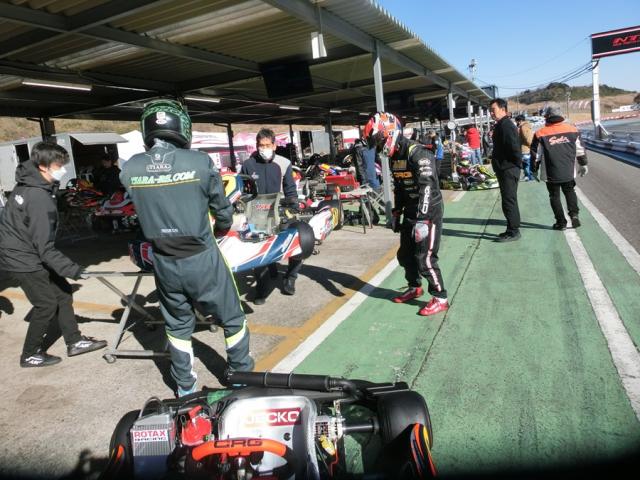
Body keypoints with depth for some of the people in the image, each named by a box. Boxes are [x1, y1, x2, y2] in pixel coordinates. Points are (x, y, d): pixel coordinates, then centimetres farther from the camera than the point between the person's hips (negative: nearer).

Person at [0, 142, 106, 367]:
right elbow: (45, 248, -28)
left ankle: (74, 341, 23)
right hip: (24, 260, -9)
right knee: (47, 304, 2)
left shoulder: (27, 184, 2)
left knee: (63, 292, 12)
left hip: (27, 253, 9)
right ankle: (30, 355, 20)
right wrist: (73, 270, -26)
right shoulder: (40, 199, -28)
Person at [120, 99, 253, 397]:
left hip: (163, 262, 4)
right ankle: (242, 376, 32)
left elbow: (141, 209, 4)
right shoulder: (199, 162, -14)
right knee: (232, 318, 17)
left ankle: (185, 386, 37)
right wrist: (223, 227, 19)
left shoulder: (130, 169, -6)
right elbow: (222, 209, -2)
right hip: (202, 259, -3)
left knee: (177, 325, 23)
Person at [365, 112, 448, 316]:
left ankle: (440, 299, 6)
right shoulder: (394, 157, 8)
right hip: (410, 213, 9)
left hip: (428, 213, -9)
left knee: (425, 258, -8)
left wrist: (422, 220, -35)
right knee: (405, 254, 15)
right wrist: (396, 213, 19)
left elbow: (427, 188, -29)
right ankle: (415, 287, 35)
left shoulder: (418, 154, -21)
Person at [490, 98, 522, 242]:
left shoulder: (506, 125, -17)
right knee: (509, 200, 15)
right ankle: (512, 230, 25)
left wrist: (516, 164, -14)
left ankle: (513, 232, 1)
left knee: (509, 201, -6)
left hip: (508, 170, -11)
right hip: (504, 169, 11)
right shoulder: (501, 125, 16)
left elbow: (514, 148, -23)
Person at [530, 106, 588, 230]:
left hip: (551, 174, -3)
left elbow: (535, 155, -2)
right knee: (570, 192, 21)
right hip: (569, 172, 3)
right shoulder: (572, 130, 3)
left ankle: (561, 221, 9)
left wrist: (535, 169, 10)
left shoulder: (540, 134, -7)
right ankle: (574, 214, 6)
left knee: (555, 196, 9)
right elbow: (580, 150, 10)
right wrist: (583, 164, 22)